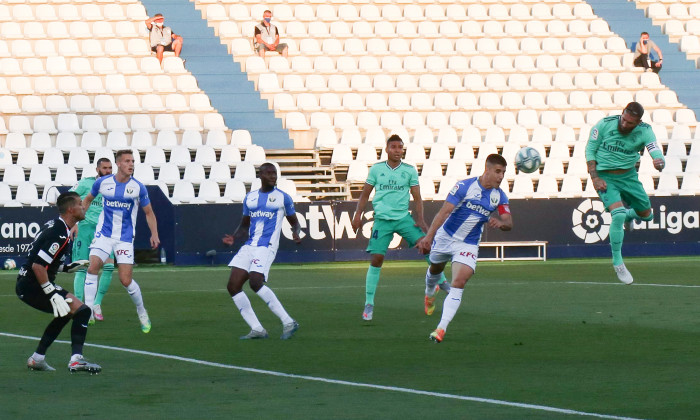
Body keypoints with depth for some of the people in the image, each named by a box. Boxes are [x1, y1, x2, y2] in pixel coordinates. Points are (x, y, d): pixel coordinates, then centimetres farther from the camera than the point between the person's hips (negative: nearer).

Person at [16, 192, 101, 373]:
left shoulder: (54, 225, 12)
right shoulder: (60, 235, -19)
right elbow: (38, 266, -25)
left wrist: (67, 267, 17)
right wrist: (52, 294, -22)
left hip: (25, 285, 10)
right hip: (32, 287, -10)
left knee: (65, 312, 28)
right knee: (82, 310, -14)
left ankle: (37, 358, 28)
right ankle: (76, 360, -22)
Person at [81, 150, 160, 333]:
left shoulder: (138, 187, -5)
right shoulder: (102, 183, -3)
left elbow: (149, 212, 5)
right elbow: (87, 199, 16)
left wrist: (154, 234, -7)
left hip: (125, 238, -1)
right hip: (104, 234, 1)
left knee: (126, 280, -6)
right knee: (92, 267, -20)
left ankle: (142, 312, 19)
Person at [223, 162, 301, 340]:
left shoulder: (282, 197, 4)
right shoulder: (250, 197, 16)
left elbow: (294, 222, 10)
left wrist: (296, 233, -12)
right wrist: (233, 237, 5)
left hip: (267, 247, -6)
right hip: (249, 246, 6)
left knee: (255, 282, -25)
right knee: (233, 286, -5)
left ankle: (288, 322, -17)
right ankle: (257, 329, -1)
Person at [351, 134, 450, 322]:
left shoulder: (410, 170, 5)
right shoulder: (376, 169, 4)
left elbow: (417, 197, 6)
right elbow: (365, 194, 11)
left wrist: (420, 219, -5)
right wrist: (358, 215, 1)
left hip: (404, 218, 1)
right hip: (382, 220, -1)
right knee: (376, 259, -6)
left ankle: (441, 282, 1)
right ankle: (369, 304, 3)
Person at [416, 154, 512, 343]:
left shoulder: (499, 196, -6)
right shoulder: (465, 186, -18)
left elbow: (509, 223, -7)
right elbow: (444, 211, -22)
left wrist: (500, 223, -32)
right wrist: (429, 236, -30)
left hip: (468, 246, 1)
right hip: (446, 237, -1)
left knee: (458, 283, -18)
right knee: (435, 269, 24)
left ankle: (441, 328, -21)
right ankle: (429, 292, 61)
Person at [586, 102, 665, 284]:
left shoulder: (644, 131, -13)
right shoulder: (604, 125, -17)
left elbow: (656, 151, -24)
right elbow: (590, 150, -7)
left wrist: (659, 162, -50)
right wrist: (595, 177, -14)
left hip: (628, 176, 4)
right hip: (605, 178, -4)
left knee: (646, 215, 15)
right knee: (618, 215, -24)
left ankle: (629, 215, 54)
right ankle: (617, 262, -11)